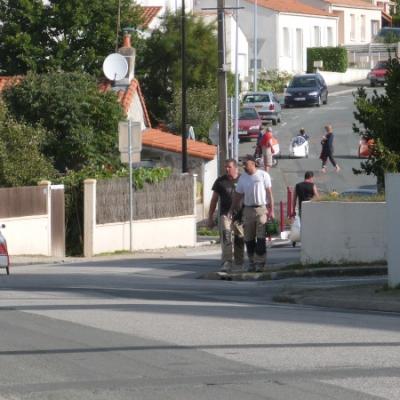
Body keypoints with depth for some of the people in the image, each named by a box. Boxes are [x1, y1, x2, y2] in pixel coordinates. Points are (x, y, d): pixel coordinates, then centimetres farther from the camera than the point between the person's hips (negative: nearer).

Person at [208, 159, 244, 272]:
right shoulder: (220, 181, 5)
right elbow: (214, 200, 9)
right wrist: (210, 217, 7)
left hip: (240, 215, 1)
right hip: (225, 215, -1)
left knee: (239, 240, 8)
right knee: (226, 237, -18)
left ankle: (239, 264, 23)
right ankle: (227, 263, -25)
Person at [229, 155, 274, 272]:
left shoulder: (263, 175, 0)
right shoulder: (242, 178, 10)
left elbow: (269, 193, -1)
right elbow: (238, 195, 15)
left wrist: (271, 210, -7)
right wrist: (232, 210, 11)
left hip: (262, 208, -4)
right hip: (248, 209, 4)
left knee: (261, 238, -9)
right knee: (249, 239, 4)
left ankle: (260, 263, -7)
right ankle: (251, 262, 12)